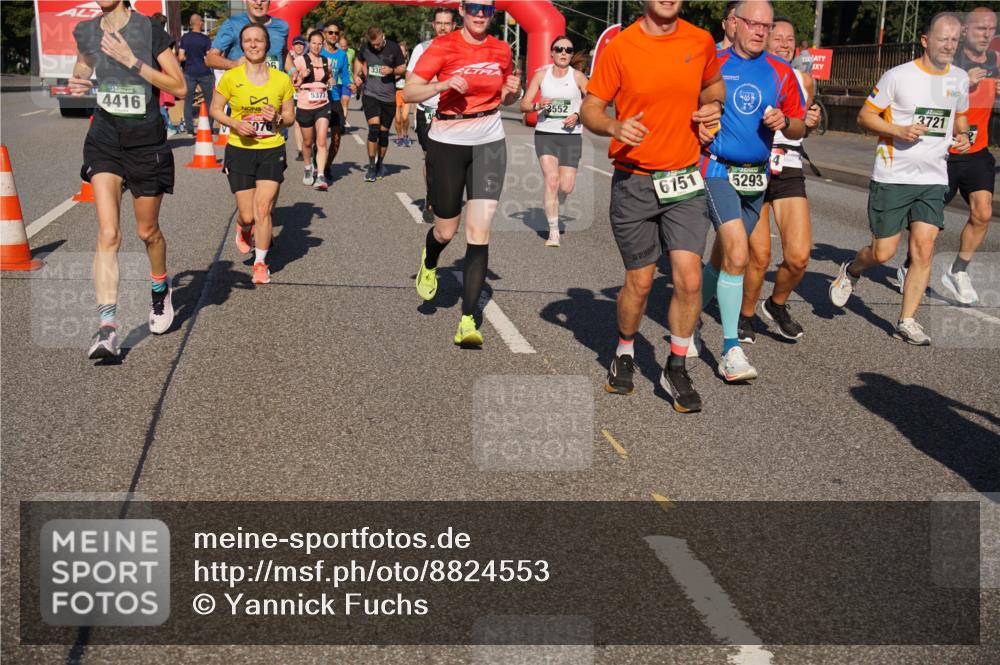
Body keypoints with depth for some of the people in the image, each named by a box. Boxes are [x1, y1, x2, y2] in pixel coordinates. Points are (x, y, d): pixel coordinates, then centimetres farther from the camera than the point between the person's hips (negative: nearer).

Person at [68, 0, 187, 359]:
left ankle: (161, 290, 44)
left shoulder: (149, 30, -8)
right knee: (108, 234, -14)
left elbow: (180, 88, -12)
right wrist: (77, 83, 4)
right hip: (105, 141, 2)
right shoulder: (85, 32, 4)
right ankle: (108, 329, -18)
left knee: (147, 232, 13)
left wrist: (132, 61, -19)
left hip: (147, 143, -2)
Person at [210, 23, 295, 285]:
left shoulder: (282, 79, 0)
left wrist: (278, 118, -13)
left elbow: (290, 116, 10)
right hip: (239, 150, 0)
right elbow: (216, 110, 5)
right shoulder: (230, 77, -4)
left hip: (272, 150, 0)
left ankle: (261, 263, 9)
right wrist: (235, 124, -14)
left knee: (263, 209, -8)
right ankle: (244, 228, 40)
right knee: (247, 214, 1)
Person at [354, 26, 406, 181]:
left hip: (389, 97, 1)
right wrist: (356, 75, 5)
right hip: (370, 94, -1)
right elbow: (358, 61, 21)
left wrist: (392, 70, -14)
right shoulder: (365, 47, 1)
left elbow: (403, 68, 5)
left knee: (384, 132, 7)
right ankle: (371, 167, -10)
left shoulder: (393, 48, -4)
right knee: (374, 128, -17)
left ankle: (380, 164, 28)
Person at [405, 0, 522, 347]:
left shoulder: (501, 50, 5)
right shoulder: (443, 47, -6)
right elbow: (408, 93, -10)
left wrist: (514, 90, -2)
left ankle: (468, 321, -10)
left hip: (489, 142, 2)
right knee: (446, 230, 9)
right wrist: (444, 85, -26)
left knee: (479, 230, -10)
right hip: (448, 141, -2)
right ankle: (429, 264, 48)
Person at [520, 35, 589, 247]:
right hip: (545, 134, 0)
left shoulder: (578, 77, 3)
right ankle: (553, 232, -11)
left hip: (571, 135, 1)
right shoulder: (542, 75, 5)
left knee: (566, 187, -5)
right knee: (551, 180, -17)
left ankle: (551, 206, 32)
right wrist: (537, 105, -15)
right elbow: (524, 105, 6)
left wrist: (578, 116, -10)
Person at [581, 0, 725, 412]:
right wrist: (616, 126, -25)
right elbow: (590, 109, -4)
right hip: (634, 183, -2)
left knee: (689, 279, -7)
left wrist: (712, 105, 2)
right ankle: (624, 354, 33)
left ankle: (676, 369, 11)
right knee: (639, 282, 6)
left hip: (684, 181, 2)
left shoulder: (701, 42, 3)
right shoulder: (620, 47, -6)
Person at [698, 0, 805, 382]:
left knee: (722, 259, 14)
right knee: (737, 255, -19)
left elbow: (799, 129, 14)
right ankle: (731, 350, -14)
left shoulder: (781, 73, 9)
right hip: (718, 169, -5)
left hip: (757, 176, 5)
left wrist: (784, 122, -8)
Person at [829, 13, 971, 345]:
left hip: (933, 180, 4)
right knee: (883, 252, -1)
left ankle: (906, 321, 6)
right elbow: (865, 116, -3)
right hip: (892, 177, -4)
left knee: (924, 249, -6)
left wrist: (962, 136, 4)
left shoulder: (959, 78, 8)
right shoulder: (898, 76, -8)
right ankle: (851, 271, 34)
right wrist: (898, 131, -18)